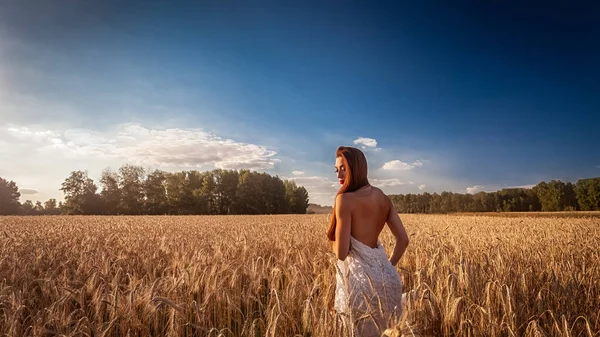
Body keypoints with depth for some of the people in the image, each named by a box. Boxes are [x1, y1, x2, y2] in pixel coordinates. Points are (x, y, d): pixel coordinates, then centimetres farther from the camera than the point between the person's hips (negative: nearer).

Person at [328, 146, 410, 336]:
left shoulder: (345, 199, -16)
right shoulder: (383, 198, 6)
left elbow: (341, 252, -17)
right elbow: (403, 239, 8)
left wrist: (335, 242, 3)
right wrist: (388, 266, 16)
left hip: (359, 276, -7)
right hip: (383, 275, 7)